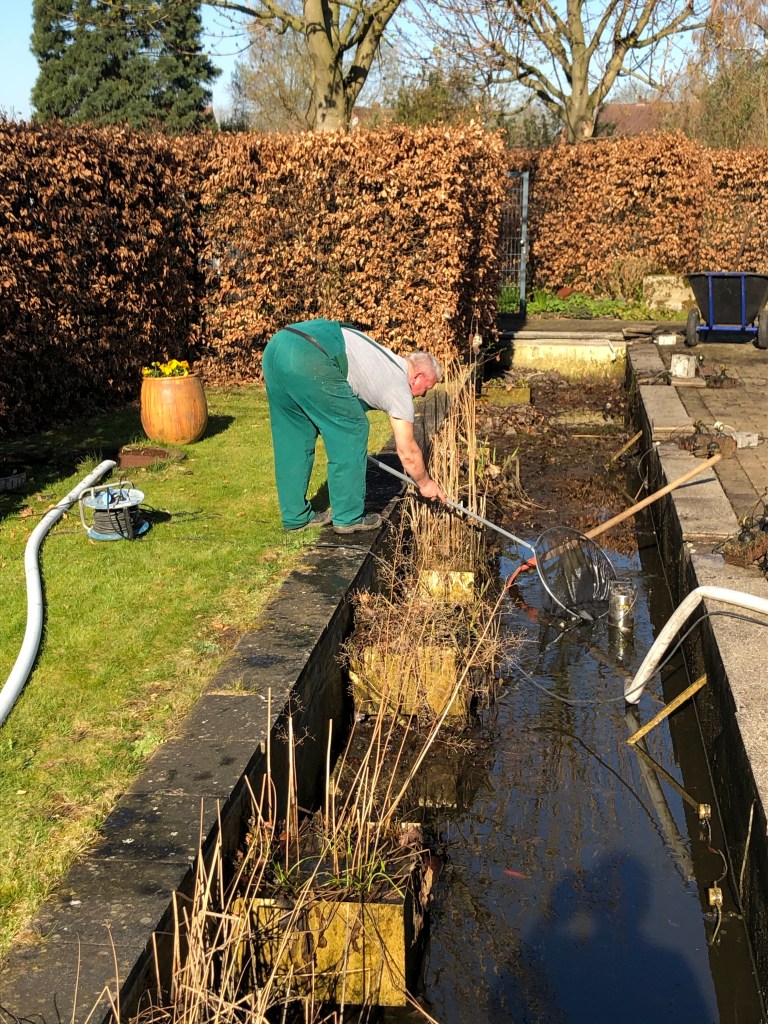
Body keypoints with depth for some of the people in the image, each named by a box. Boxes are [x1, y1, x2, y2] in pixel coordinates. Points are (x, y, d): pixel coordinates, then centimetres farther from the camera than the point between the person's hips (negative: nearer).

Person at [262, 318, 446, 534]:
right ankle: (348, 517, 13)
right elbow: (407, 452, 14)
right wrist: (425, 483, 30)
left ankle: (296, 517, 27)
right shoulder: (399, 386, 10)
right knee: (351, 430, 7)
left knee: (293, 438, 18)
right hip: (308, 357, -9)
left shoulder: (387, 362, 33)